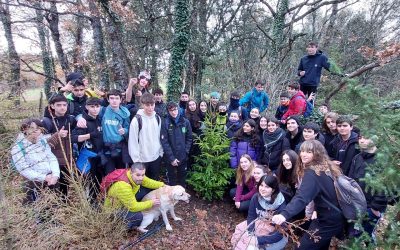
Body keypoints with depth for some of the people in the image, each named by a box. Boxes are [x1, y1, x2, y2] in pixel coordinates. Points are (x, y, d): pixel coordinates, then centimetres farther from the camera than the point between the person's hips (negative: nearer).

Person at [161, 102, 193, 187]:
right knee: (172, 180, 13)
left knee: (182, 178, 18)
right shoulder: (166, 123, -10)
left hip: (183, 157, 2)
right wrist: (171, 158, -14)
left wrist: (185, 153, -6)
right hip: (170, 158, -2)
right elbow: (164, 142, -12)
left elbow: (189, 139, 3)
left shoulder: (185, 122, -2)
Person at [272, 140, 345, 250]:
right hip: (337, 218, 10)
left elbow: (302, 197, -39)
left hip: (327, 221, -9)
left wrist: (285, 214, -50)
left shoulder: (312, 173, -24)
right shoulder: (327, 167, 6)